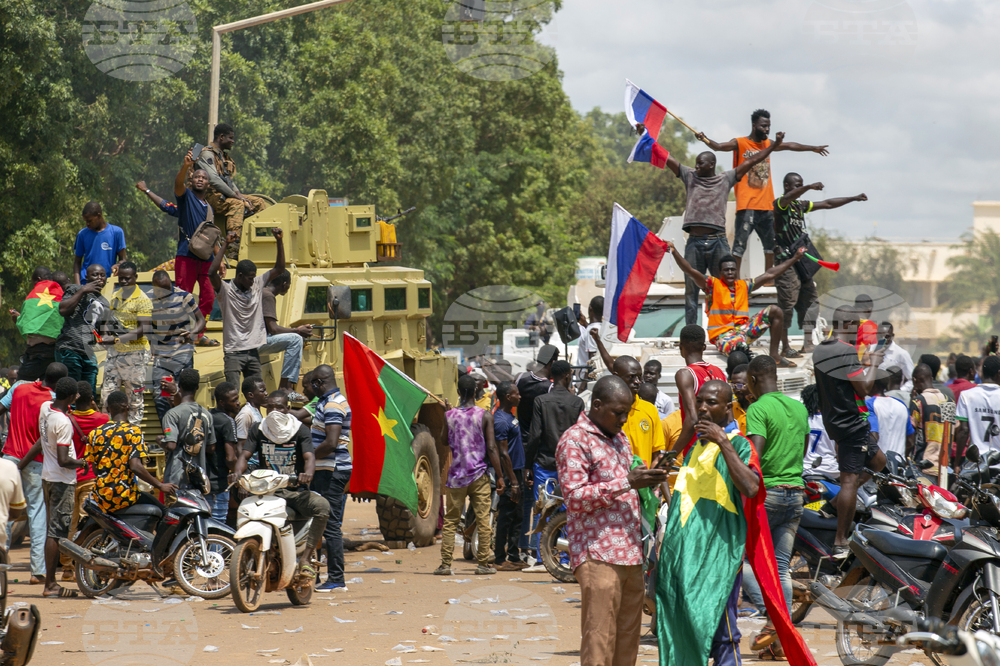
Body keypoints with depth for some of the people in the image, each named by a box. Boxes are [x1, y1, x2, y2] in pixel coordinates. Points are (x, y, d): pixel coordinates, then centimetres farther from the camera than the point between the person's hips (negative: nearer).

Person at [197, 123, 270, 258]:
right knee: (237, 204, -36)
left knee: (260, 203, 2)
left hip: (226, 195, 10)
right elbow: (214, 180, -20)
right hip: (213, 196, -10)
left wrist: (239, 195, 1)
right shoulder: (207, 154, -8)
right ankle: (233, 248, -48)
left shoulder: (224, 155, 23)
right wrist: (235, 195, -18)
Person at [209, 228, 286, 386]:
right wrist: (225, 245, -24)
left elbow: (279, 268, 11)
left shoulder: (257, 285, 8)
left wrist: (279, 241, 0)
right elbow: (212, 273, -25)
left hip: (253, 352, 5)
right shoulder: (226, 291, -8)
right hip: (233, 353, -5)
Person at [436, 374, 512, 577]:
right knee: (483, 521, 3)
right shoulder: (485, 416, -5)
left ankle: (445, 563, 0)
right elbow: (491, 448, -7)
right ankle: (483, 564, 3)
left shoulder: (449, 415, 0)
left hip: (456, 475, 2)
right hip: (479, 476, -1)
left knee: (450, 521, 6)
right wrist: (500, 476, -2)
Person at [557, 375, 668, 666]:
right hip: (597, 557, -8)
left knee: (627, 642, 6)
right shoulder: (575, 440, -6)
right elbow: (575, 498, -14)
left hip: (630, 555, 8)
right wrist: (626, 482, -18)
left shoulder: (621, 439, 20)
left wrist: (645, 480, 10)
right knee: (599, 642, -10)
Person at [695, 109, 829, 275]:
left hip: (766, 205, 7)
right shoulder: (739, 143, -3)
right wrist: (705, 140, -39)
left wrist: (813, 148, 39)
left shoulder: (767, 144, 17)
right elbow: (718, 146, -18)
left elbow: (789, 146, 29)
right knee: (740, 243, -12)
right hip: (747, 205, -7)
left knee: (771, 244, 13)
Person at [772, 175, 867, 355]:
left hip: (801, 260, 9)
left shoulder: (800, 205, 18)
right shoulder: (780, 204, -6)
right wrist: (809, 187, -45)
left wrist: (854, 198, 18)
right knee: (787, 303, -9)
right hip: (786, 261, -9)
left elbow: (827, 204, 22)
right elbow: (788, 198, -30)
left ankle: (808, 343, 4)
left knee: (811, 299, 4)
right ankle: (785, 346, -5)